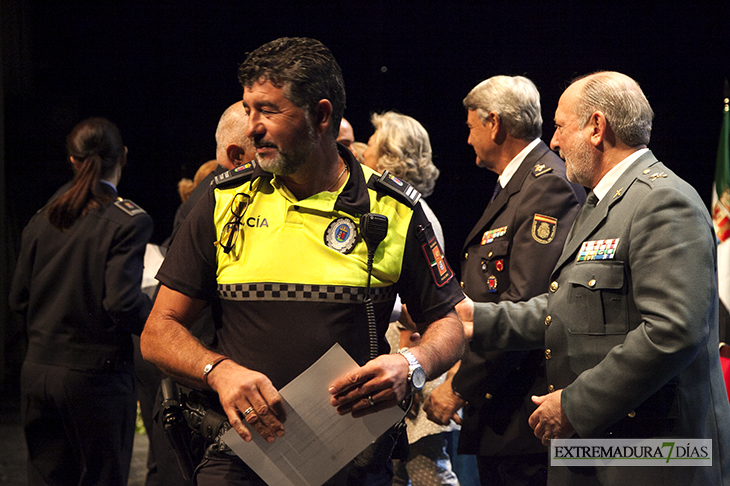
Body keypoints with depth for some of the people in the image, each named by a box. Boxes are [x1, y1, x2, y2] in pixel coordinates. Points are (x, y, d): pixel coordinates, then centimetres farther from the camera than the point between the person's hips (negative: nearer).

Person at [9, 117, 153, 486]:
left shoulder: (42, 219, 5)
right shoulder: (129, 221, -11)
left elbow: (19, 299, 9)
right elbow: (122, 301, -20)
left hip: (37, 371, 5)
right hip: (95, 375, -5)